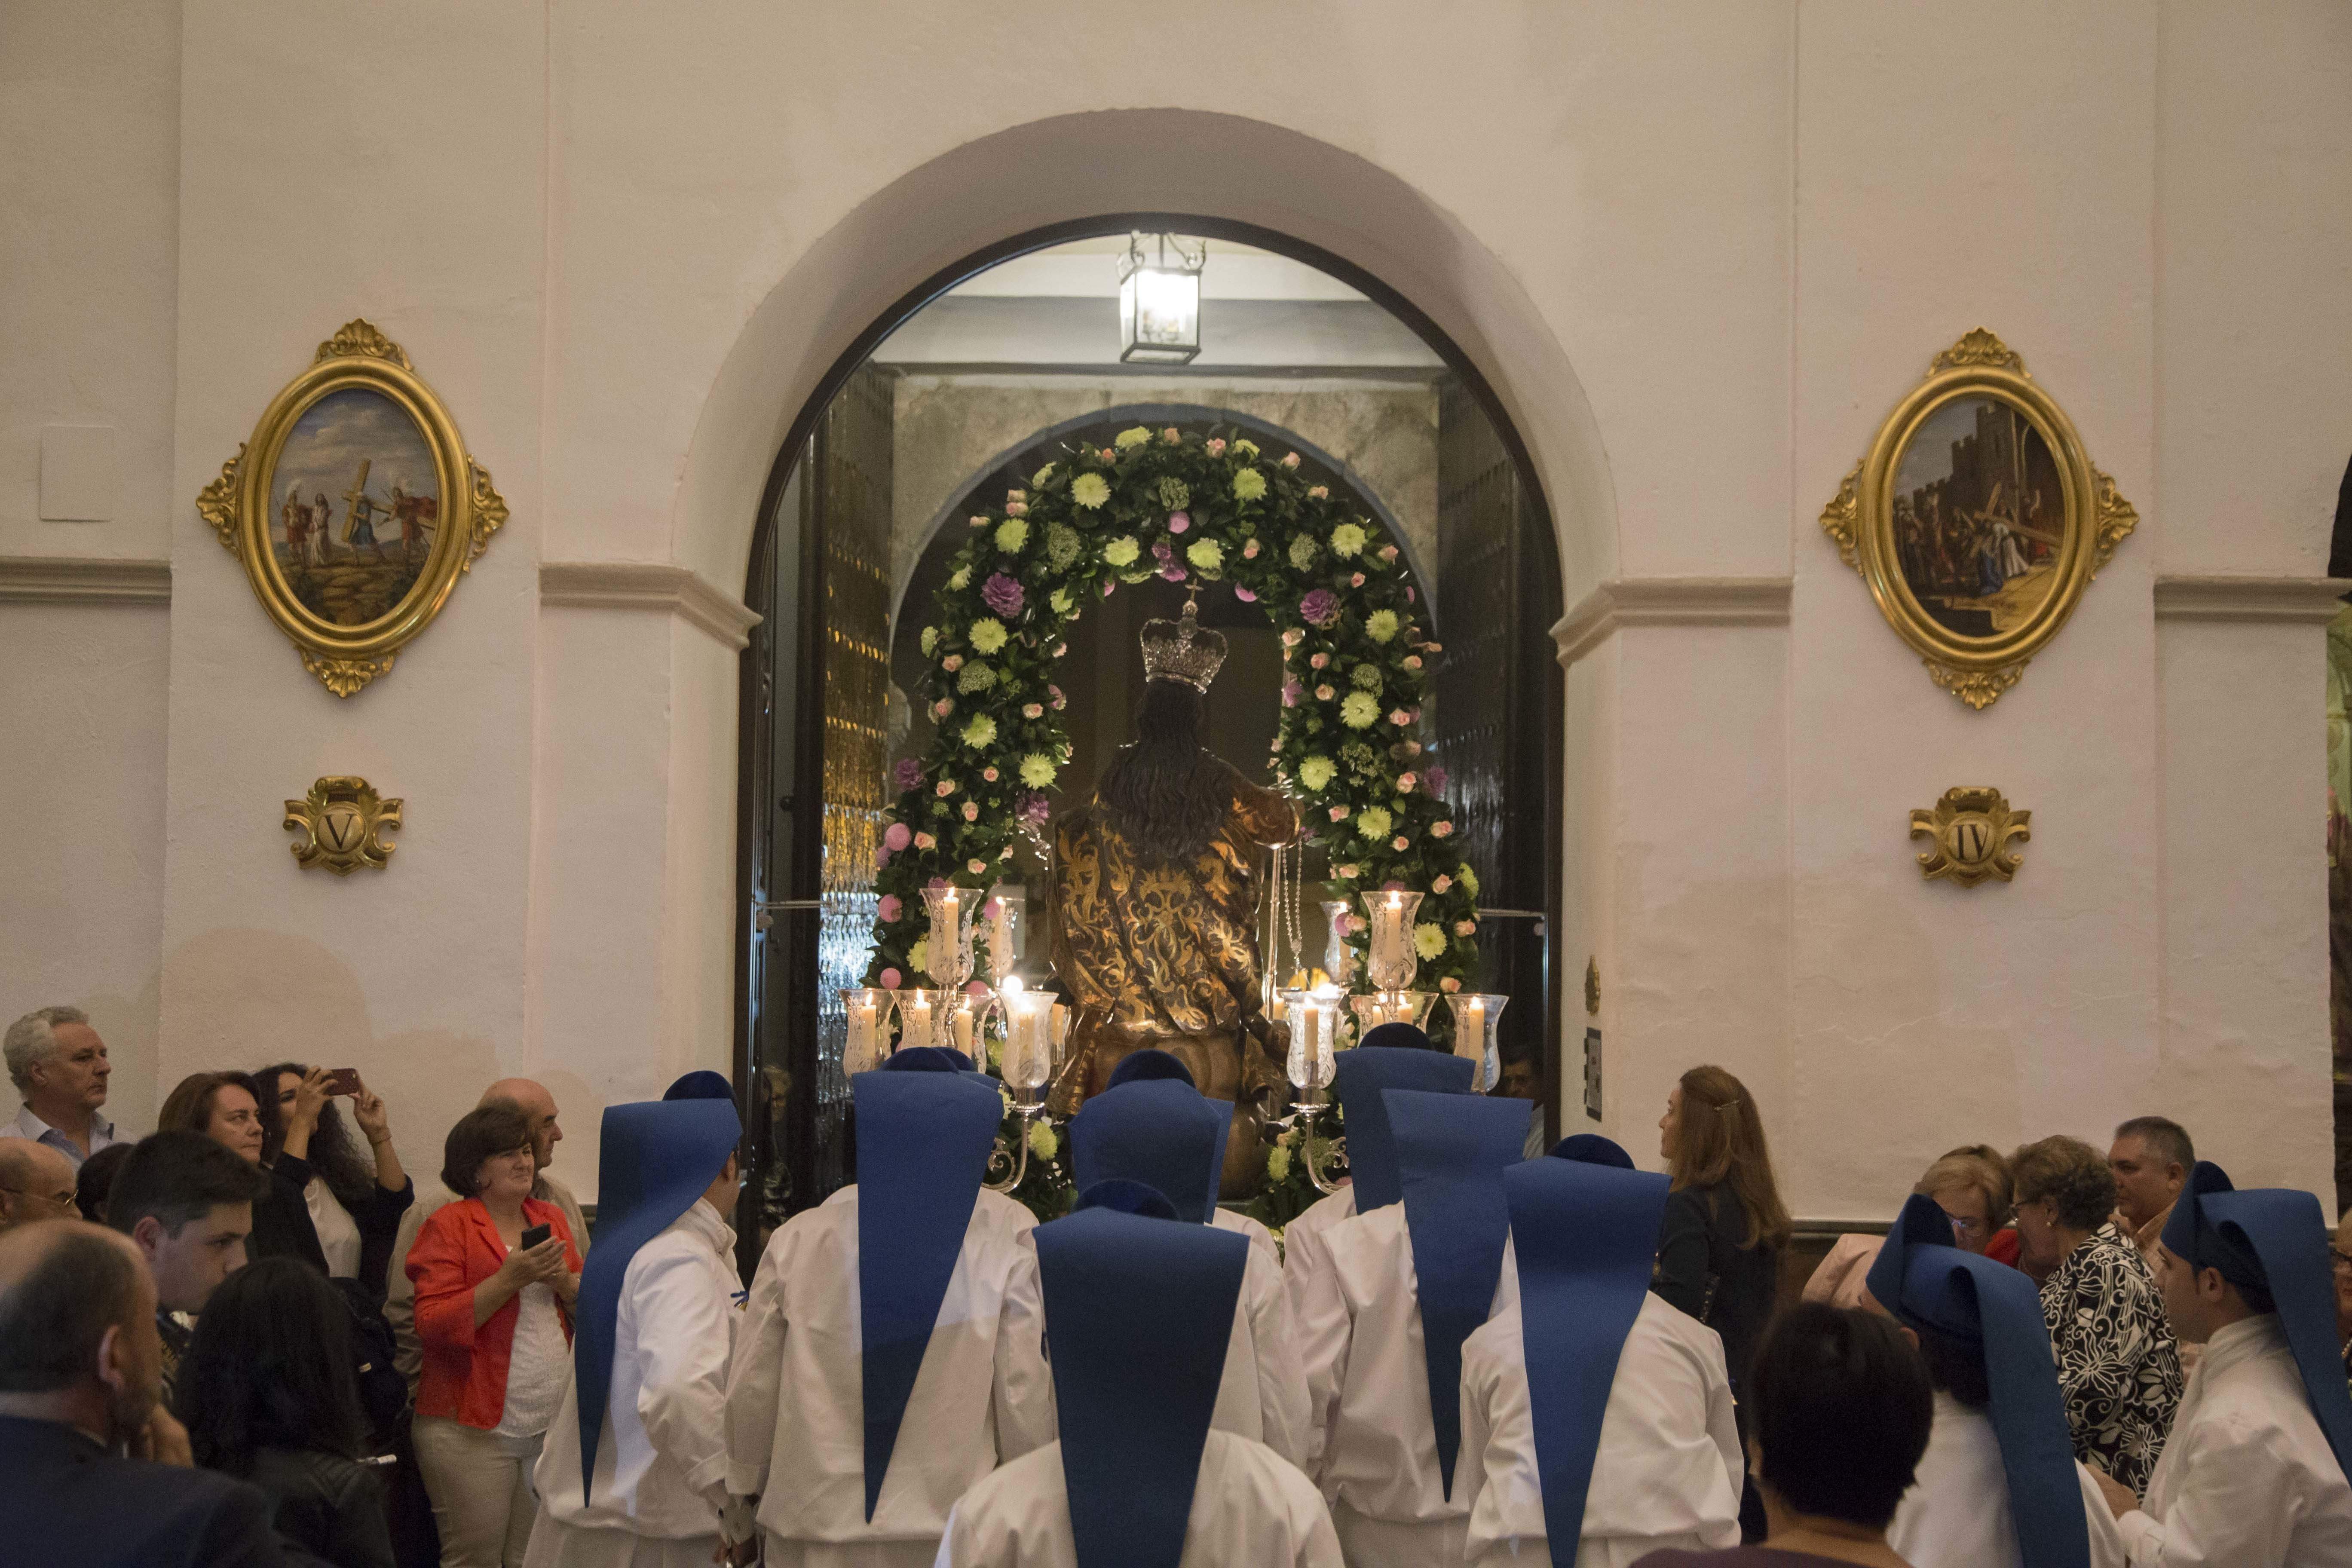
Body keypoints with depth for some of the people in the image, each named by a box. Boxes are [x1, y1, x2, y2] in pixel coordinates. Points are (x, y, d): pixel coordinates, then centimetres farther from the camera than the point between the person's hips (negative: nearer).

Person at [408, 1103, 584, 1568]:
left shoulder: (551, 1218, 12)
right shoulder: (449, 1226, -6)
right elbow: (433, 1325, -14)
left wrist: (562, 1280, -5)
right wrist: (509, 1278, -21)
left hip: (551, 1424, 5)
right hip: (472, 1430, -5)